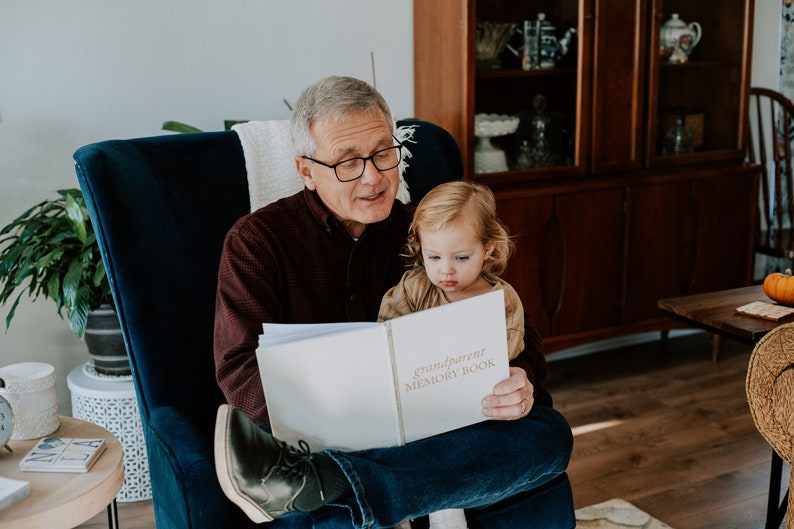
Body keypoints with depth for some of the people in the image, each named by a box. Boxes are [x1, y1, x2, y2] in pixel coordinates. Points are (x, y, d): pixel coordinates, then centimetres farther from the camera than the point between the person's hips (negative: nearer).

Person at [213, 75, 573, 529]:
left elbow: (519, 339, 11)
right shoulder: (256, 241, 4)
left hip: (426, 442, 7)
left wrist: (522, 378, -15)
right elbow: (240, 371, -8)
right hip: (310, 441, -6)